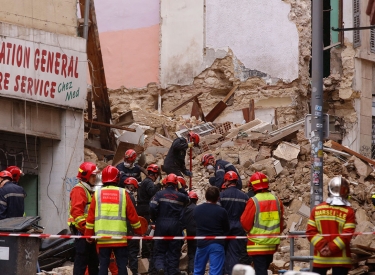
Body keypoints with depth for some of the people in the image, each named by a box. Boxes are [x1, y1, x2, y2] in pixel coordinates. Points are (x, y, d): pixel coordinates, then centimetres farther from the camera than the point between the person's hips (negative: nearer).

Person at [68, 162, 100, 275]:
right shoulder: (79, 190, -11)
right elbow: (76, 211, -21)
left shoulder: (90, 190, 19)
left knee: (94, 260, 13)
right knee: (81, 260, -9)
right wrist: (84, 228, -24)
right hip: (81, 231, -10)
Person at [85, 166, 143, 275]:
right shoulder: (123, 193, 1)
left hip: (102, 238, 1)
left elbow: (91, 216, 4)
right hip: (120, 237, -1)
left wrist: (88, 235, 12)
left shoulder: (97, 193, 3)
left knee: (103, 265, 4)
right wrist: (139, 232, 17)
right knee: (122, 266, 3)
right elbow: (132, 215, 4)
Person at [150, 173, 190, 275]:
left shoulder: (159, 194, -3)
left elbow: (152, 207, -11)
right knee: (174, 251, 9)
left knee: (159, 251, 7)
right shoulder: (181, 196, 1)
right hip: (175, 226, 0)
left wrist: (155, 219, 3)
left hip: (161, 225, 0)